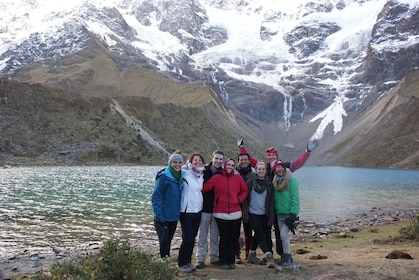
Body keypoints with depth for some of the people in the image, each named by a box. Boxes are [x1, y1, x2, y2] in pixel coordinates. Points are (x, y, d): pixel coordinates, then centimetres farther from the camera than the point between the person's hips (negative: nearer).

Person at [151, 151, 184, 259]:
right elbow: (156, 197, -14)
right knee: (164, 240, -10)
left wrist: (180, 212, 10)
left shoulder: (181, 177, 7)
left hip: (174, 216, 6)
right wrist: (159, 215, -18)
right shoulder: (163, 176, -13)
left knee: (168, 241, 15)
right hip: (163, 217, -6)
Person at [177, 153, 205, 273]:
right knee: (188, 238, -7)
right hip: (186, 211, -6)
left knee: (192, 238, 12)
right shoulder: (185, 174, -7)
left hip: (198, 211, 6)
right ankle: (182, 263, 8)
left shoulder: (201, 175, 10)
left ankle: (188, 261, 24)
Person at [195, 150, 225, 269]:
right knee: (202, 235, 5)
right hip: (204, 208, -2)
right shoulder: (203, 170, -6)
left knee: (215, 236, 12)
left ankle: (214, 257, 24)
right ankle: (200, 259, 14)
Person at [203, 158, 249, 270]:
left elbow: (245, 190, 14)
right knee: (224, 238, 4)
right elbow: (203, 188, -8)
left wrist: (239, 199, 4)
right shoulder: (217, 178, -4)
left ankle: (231, 261, 21)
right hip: (221, 214, -3)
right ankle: (224, 262, 15)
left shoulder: (238, 178, 4)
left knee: (233, 238, 9)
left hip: (235, 213, 3)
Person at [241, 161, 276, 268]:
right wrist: (245, 213, -8)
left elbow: (271, 201, 4)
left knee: (258, 235, 13)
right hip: (252, 214, -4)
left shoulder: (269, 184, 3)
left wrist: (271, 217, -1)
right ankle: (269, 257, -15)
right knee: (261, 235, -11)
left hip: (264, 215, 4)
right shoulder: (250, 182, -5)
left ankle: (251, 255, 28)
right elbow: (245, 198, -2)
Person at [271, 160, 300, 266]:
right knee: (283, 235, 11)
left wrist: (293, 213, -18)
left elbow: (295, 197, -13)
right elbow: (275, 198, 12)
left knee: (283, 234, -12)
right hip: (279, 213, 6)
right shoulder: (275, 182, 9)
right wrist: (274, 211, 5)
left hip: (289, 213, -6)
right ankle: (286, 257, 22)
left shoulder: (291, 180, -9)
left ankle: (287, 258, -1)